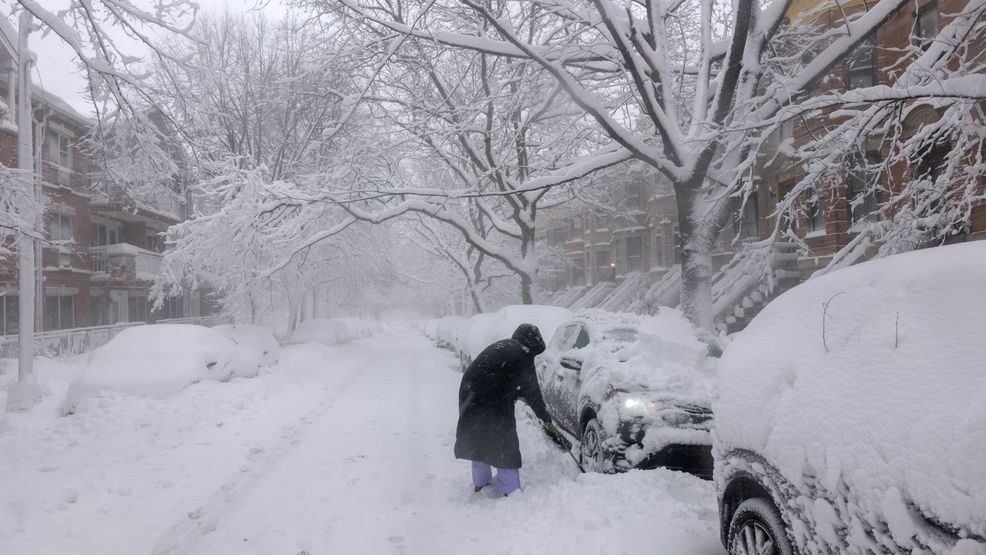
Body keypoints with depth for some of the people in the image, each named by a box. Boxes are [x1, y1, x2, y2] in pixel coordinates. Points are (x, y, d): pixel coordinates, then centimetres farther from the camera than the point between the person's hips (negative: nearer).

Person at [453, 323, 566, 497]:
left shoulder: (500, 346, 18)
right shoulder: (522, 354, -5)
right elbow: (532, 391, -1)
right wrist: (546, 419, 6)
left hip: (469, 398, 8)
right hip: (491, 404, -8)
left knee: (477, 442, 22)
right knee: (505, 446, 3)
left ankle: (480, 483, 35)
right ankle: (509, 491, 7)